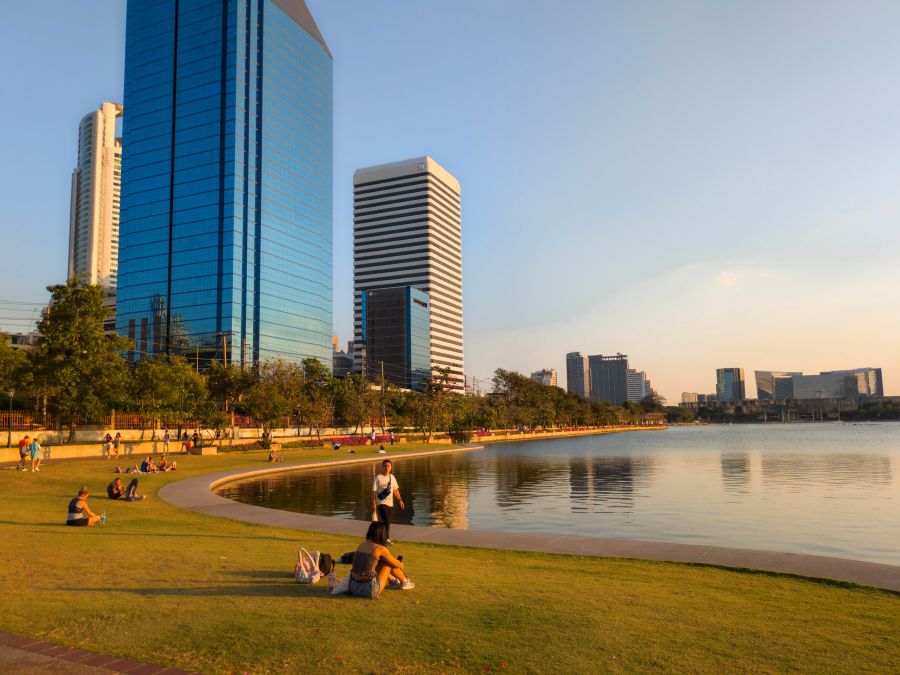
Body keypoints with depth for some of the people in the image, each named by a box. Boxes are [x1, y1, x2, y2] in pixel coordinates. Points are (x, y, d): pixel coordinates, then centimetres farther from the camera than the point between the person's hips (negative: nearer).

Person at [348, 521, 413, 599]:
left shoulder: (362, 545, 9)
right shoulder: (381, 549, -10)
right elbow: (397, 565, 6)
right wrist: (401, 565, 32)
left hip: (354, 587, 7)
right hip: (369, 590, -7)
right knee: (390, 563, 11)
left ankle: (393, 581, 52)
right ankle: (404, 582, 34)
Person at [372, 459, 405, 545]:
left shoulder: (392, 477, 8)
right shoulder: (377, 477, -10)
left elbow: (395, 489, 16)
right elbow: (374, 491, -10)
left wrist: (400, 500, 11)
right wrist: (373, 503, -15)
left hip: (390, 502, 6)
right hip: (381, 502, -6)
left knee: (387, 521, 10)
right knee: (386, 521, -14)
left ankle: (385, 537, 25)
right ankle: (386, 539, -3)